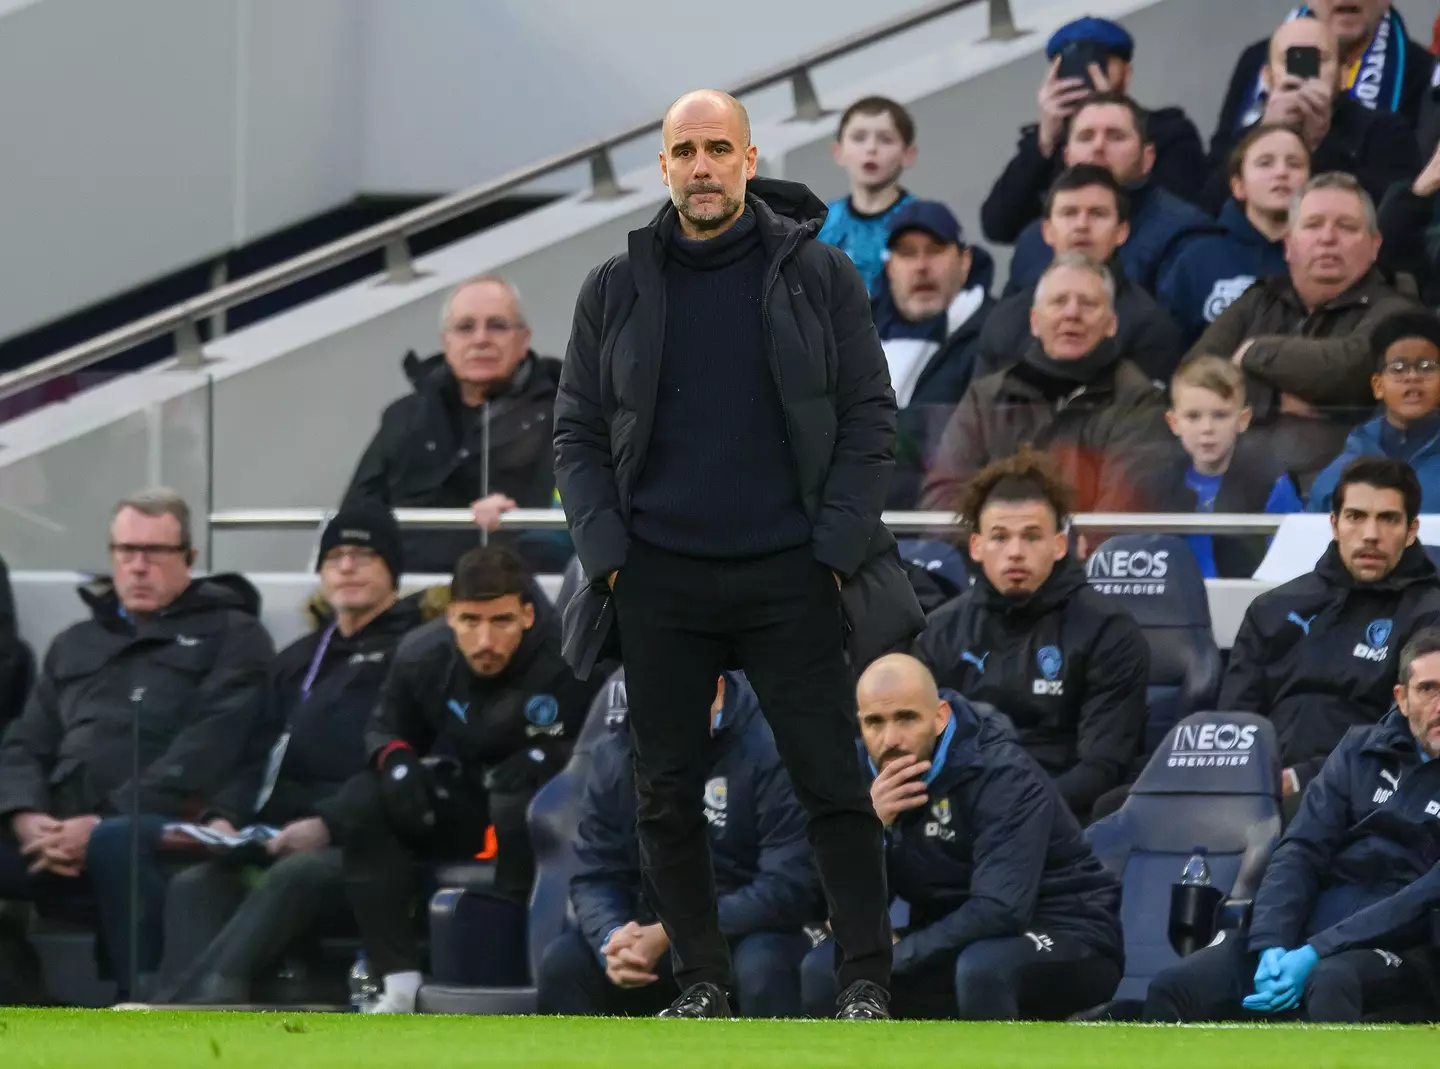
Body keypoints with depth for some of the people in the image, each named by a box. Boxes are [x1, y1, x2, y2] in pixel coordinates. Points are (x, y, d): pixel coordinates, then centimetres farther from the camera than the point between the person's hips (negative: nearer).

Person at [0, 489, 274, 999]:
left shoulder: (232, 635, 11)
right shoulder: (75, 644, 30)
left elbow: (206, 749, -4)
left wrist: (104, 825, -15)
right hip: (55, 836, 5)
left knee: (119, 846, -41)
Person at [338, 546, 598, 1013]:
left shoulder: (565, 671, -23)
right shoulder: (422, 661, -8)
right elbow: (385, 729, 8)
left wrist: (545, 757, -33)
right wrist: (396, 760, -15)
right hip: (455, 812, 5)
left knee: (519, 804, -40)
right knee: (360, 802, -20)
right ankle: (401, 983, -24)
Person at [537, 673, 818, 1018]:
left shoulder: (770, 749, -17)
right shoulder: (619, 755, -1)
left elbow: (789, 887, -22)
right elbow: (595, 877, -1)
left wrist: (669, 936, -28)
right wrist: (613, 939, -26)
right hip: (651, 938, 4)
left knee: (763, 966, -37)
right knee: (563, 962, -21)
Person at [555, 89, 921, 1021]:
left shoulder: (819, 276, 1)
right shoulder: (617, 291, 6)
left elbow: (870, 418, 2)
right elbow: (578, 433, 9)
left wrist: (837, 549, -7)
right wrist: (607, 552, -3)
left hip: (789, 580, -2)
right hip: (660, 583, 2)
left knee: (832, 786, -3)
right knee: (668, 796, 5)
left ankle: (866, 984, 2)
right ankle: (702, 981, 15)